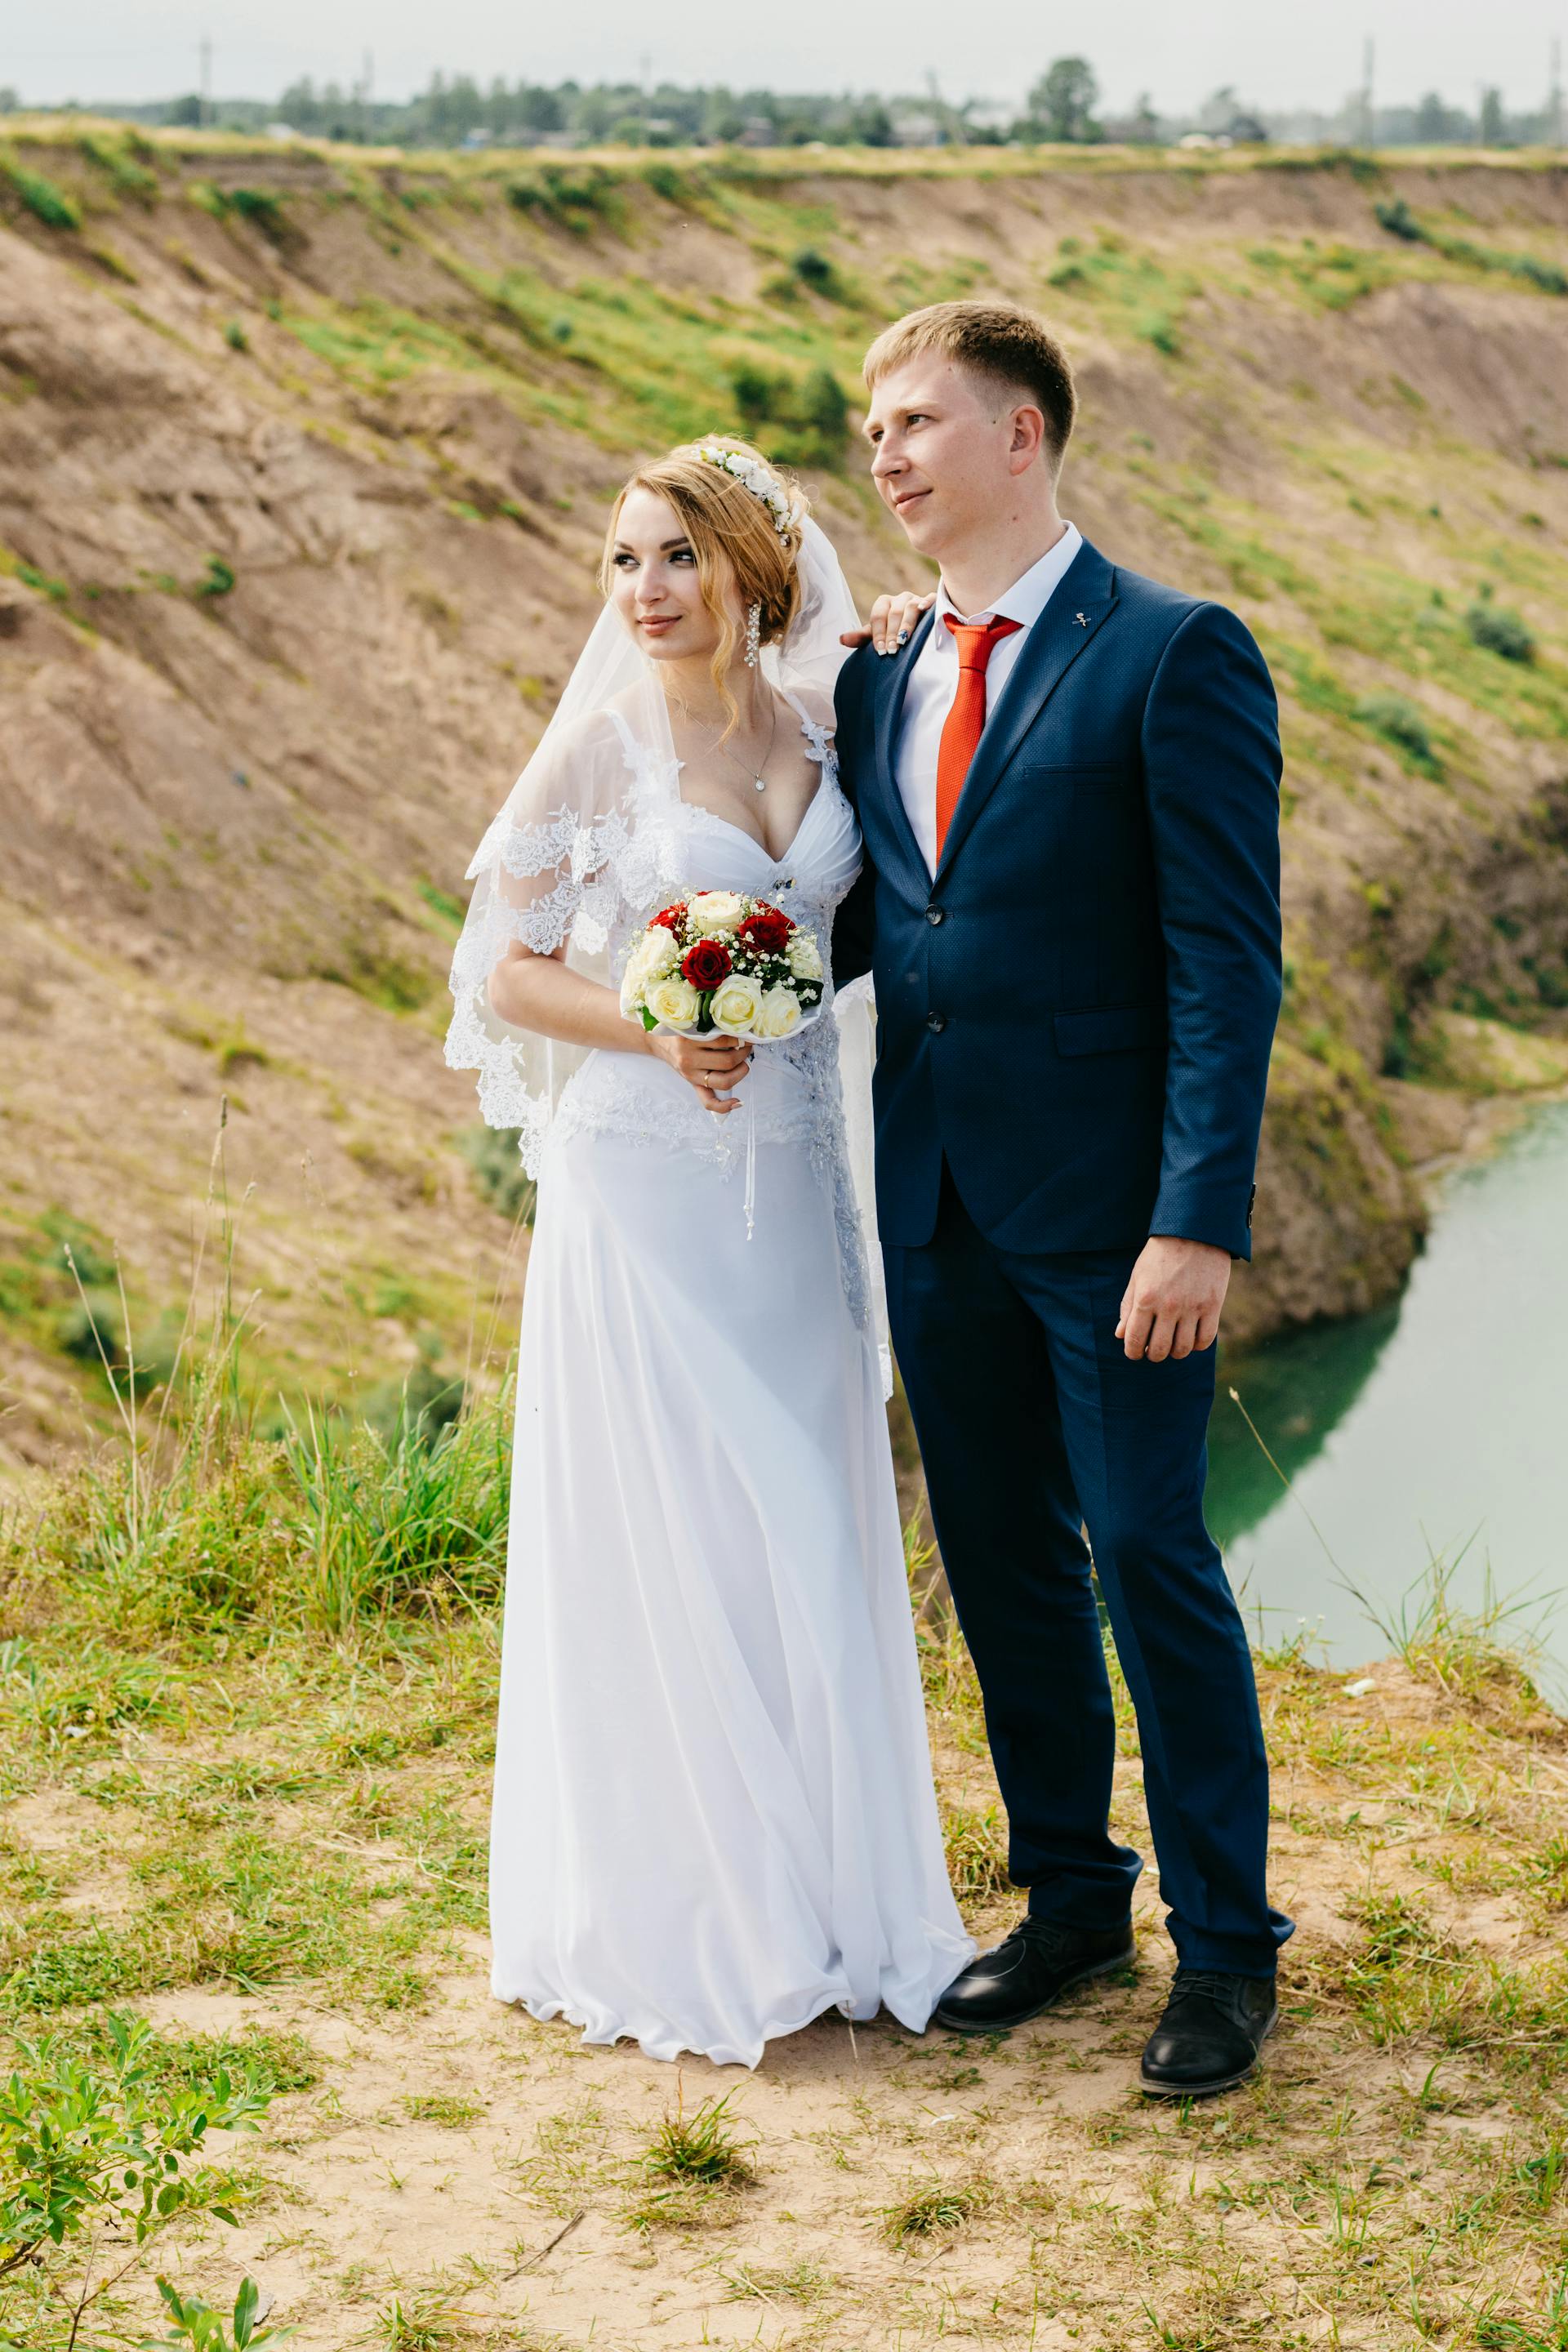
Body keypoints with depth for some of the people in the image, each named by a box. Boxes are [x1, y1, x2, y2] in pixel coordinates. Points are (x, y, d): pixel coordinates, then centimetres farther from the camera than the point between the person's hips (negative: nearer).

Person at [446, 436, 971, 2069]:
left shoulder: (831, 719, 5)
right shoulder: (598, 746, -6)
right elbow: (503, 969, -4)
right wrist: (656, 1030, -20)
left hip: (794, 1182, 4)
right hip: (642, 1184, -4)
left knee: (811, 1531, 10)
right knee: (658, 1540, 1)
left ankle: (823, 1900, 24)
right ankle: (668, 1923, 15)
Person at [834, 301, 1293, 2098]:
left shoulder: (1175, 656, -9)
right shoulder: (880, 682, 11)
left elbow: (1227, 958, -13)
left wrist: (1200, 1218, -20)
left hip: (1108, 1206, -6)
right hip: (935, 1204, 6)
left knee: (1151, 1559, 0)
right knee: (1001, 1568, 14)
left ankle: (1224, 1944, 16)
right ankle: (1069, 1898, 31)